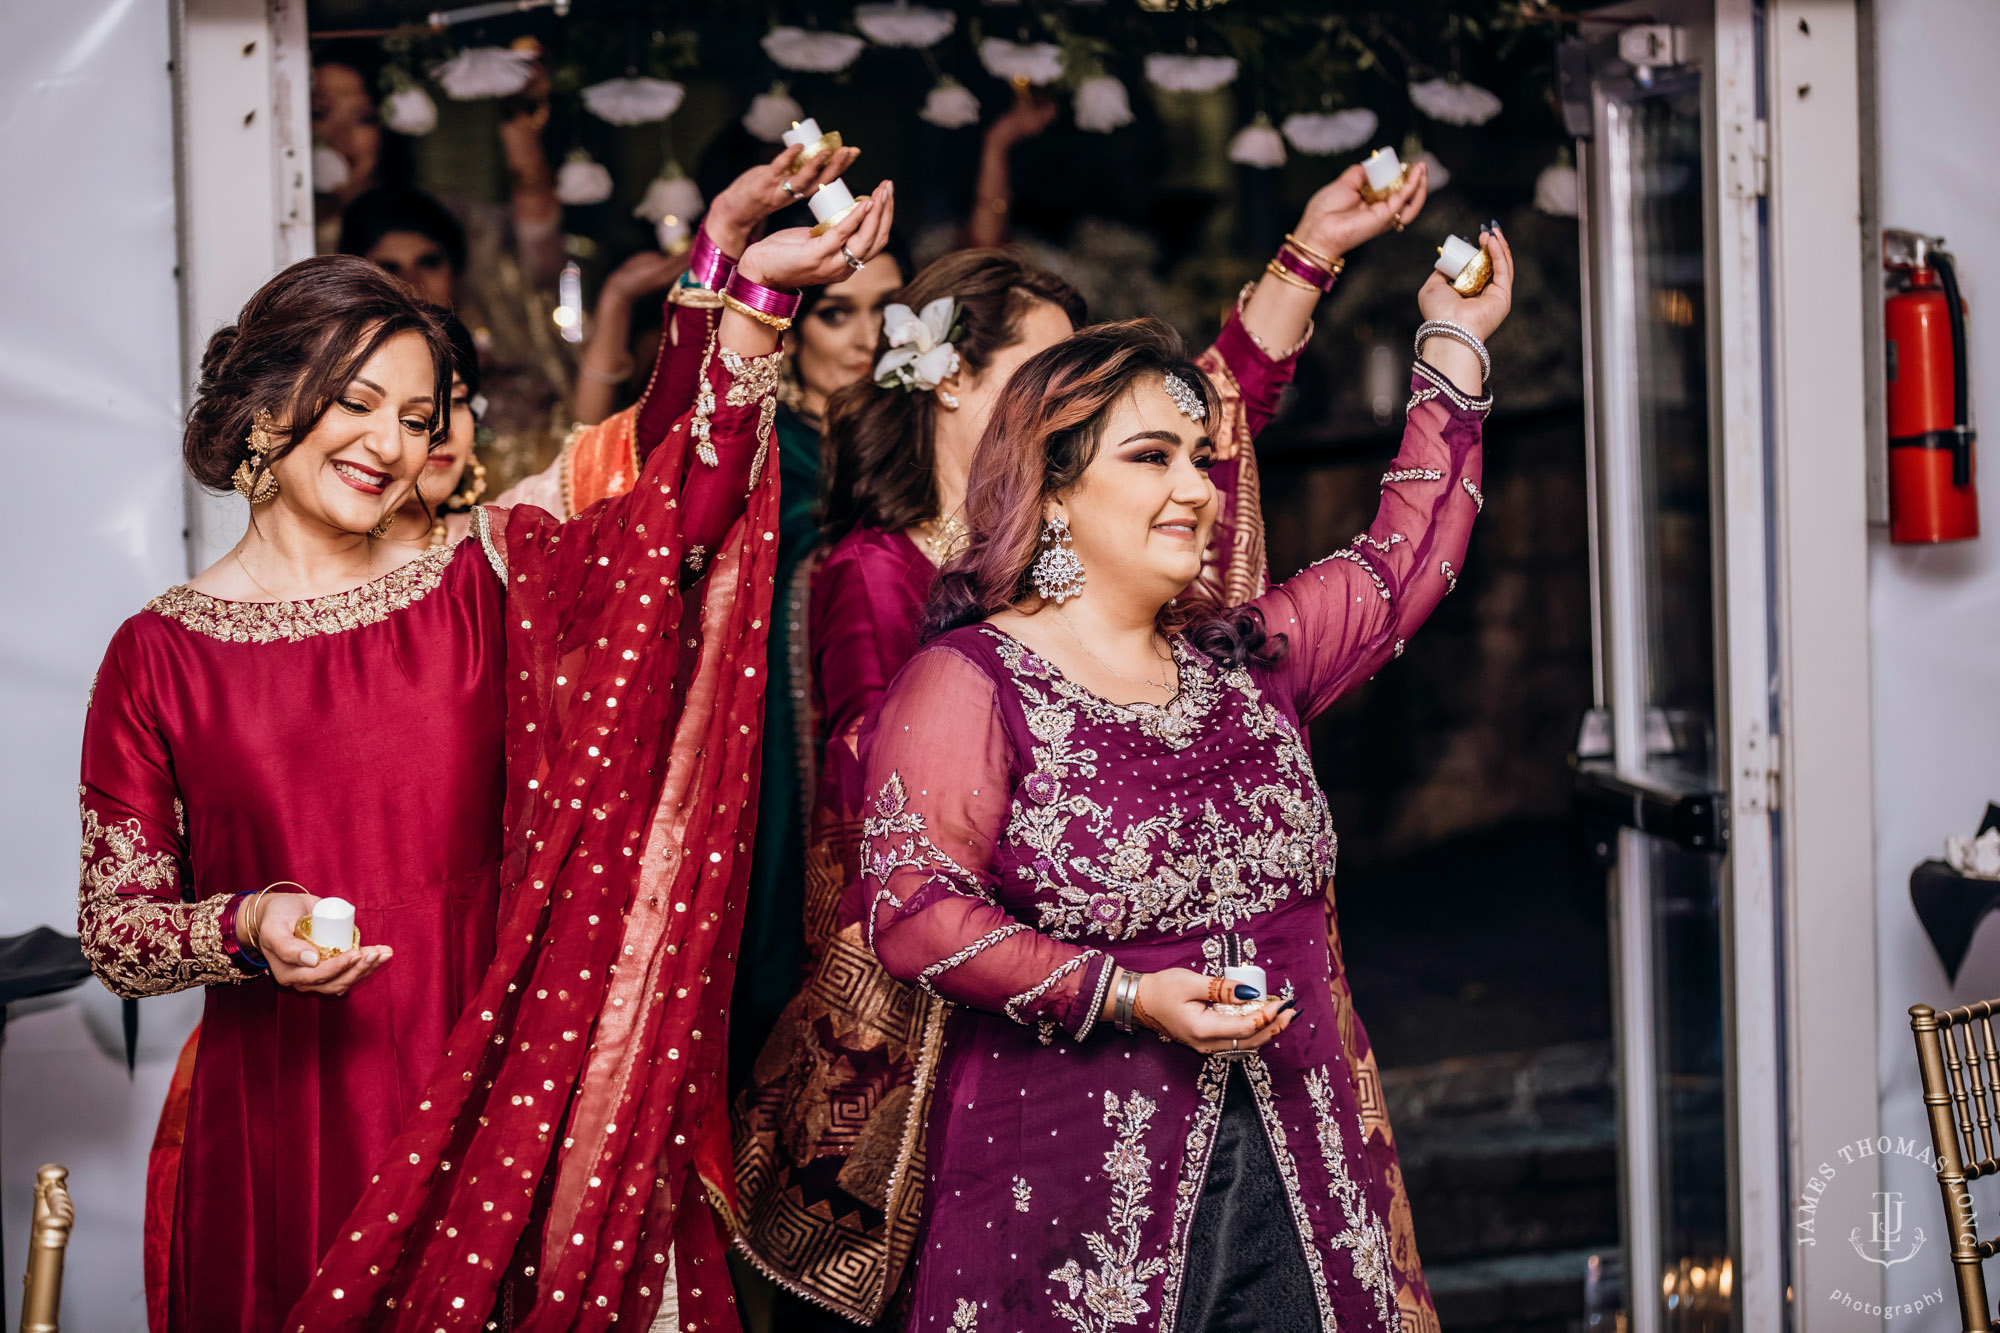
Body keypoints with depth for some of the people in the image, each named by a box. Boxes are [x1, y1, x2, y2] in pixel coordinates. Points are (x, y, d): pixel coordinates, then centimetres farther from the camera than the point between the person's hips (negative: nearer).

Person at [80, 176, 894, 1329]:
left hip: (485, 1105, 1)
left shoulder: (481, 587, 6)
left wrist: (754, 300, -16)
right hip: (284, 1122, -1)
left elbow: (677, 517, -9)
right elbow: (114, 930, 2)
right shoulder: (160, 656, 1)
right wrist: (247, 929, -17)